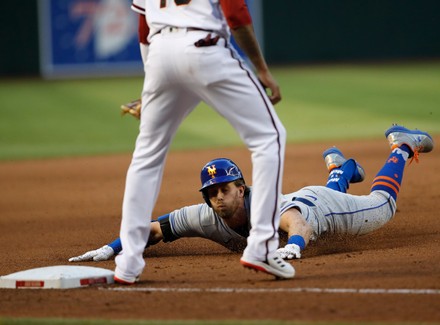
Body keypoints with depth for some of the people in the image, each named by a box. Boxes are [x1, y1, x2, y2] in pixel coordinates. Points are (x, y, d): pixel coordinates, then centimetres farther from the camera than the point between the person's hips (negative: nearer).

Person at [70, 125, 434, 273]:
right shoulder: (206, 217, -37)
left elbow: (299, 224, -71)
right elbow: (153, 229, -34)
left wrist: (293, 245, -95)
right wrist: (109, 249, -48)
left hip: (319, 204, -5)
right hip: (295, 205, 5)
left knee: (382, 205, 23)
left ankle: (401, 146, 47)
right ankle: (339, 168, 71)